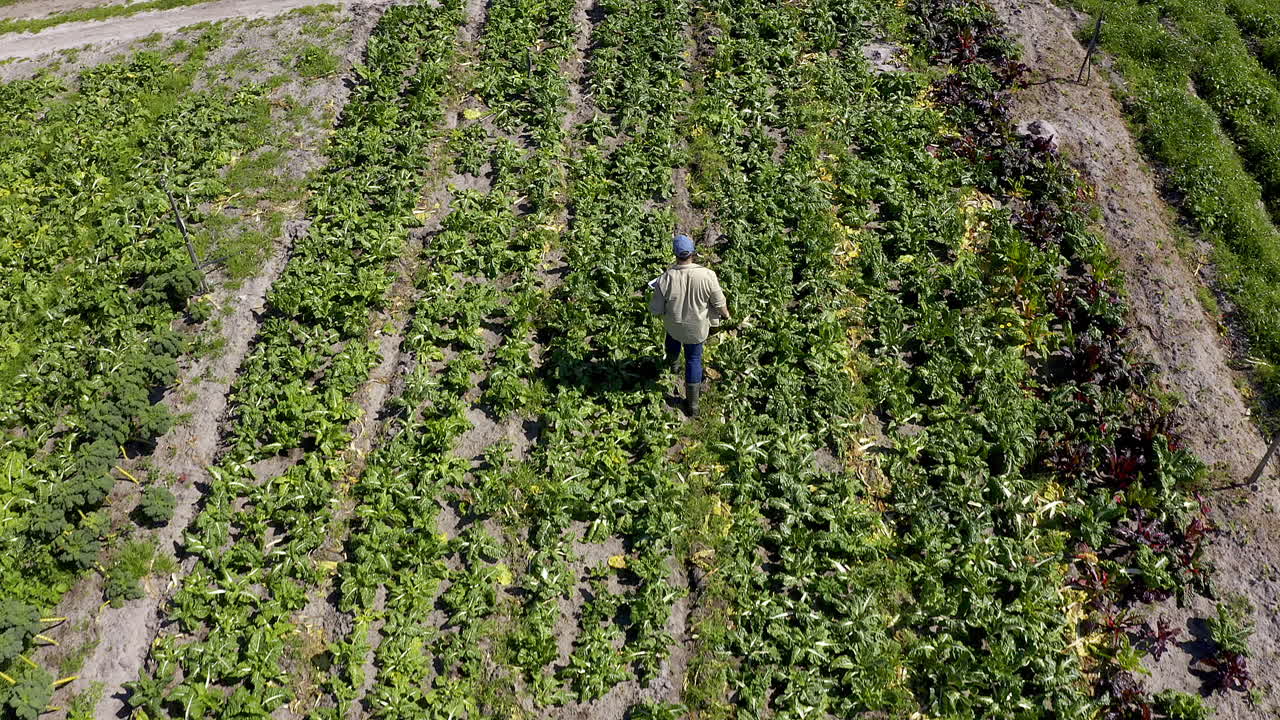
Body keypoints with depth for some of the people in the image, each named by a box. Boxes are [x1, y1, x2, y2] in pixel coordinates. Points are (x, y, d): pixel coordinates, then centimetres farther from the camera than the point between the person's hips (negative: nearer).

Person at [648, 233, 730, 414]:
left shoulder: (665, 279, -29)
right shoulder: (707, 276, -29)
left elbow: (655, 309, -17)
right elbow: (719, 302, -14)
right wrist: (725, 314, 9)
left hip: (673, 323, 1)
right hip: (697, 328, 0)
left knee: (672, 335, 36)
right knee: (694, 359, 20)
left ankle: (672, 359, 70)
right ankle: (692, 402, 30)